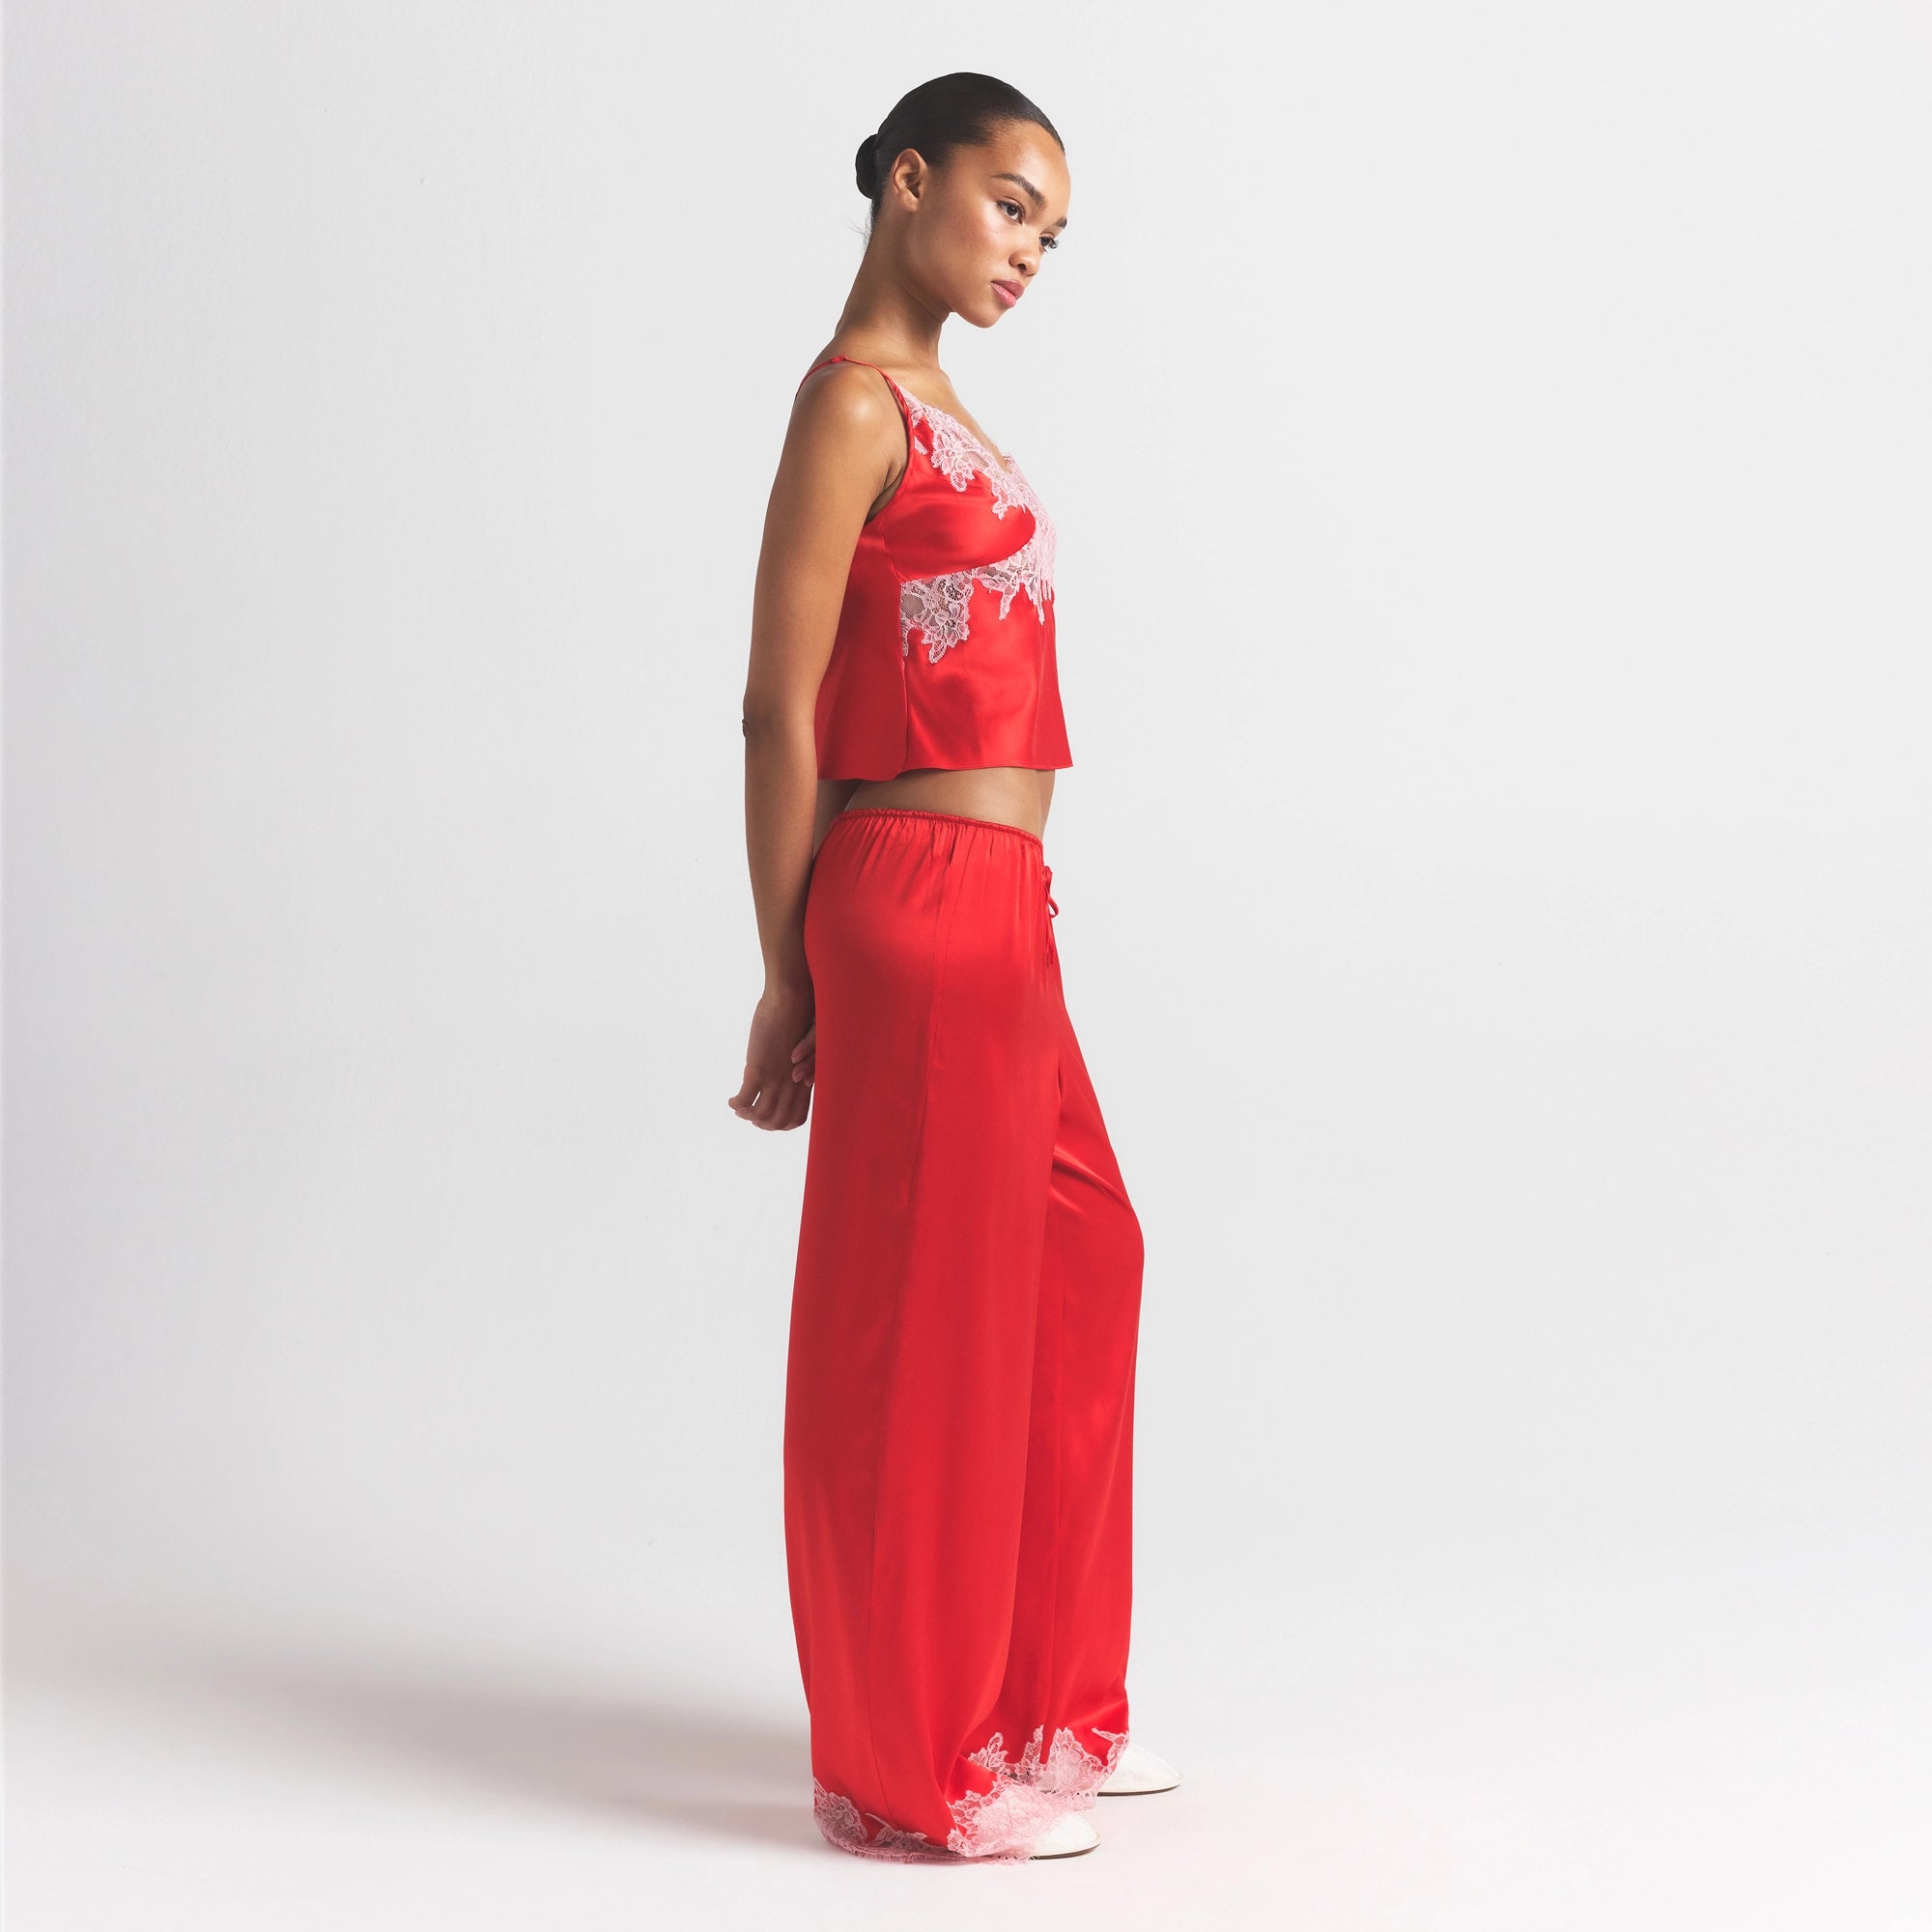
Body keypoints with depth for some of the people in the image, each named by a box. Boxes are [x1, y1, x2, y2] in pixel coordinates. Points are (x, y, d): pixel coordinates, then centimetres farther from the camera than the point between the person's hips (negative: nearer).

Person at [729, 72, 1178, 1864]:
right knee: (926, 1320, 0)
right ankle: (918, 1766, 14)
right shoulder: (854, 399, -11)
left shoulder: (931, 404, 17)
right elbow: (777, 711, -14)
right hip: (919, 908, -10)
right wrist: (789, 982, -12)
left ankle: (1036, 1698, 31)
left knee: (1078, 1272, 17)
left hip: (994, 915, 10)